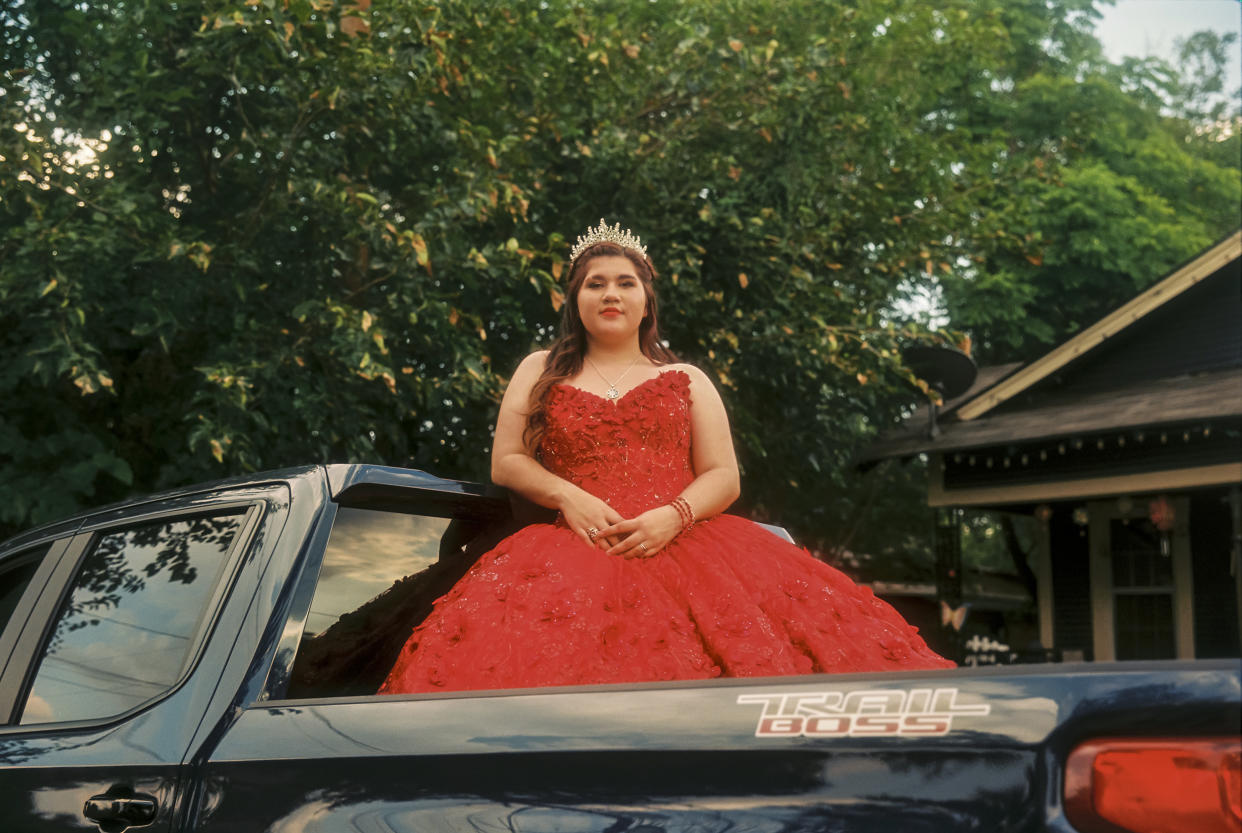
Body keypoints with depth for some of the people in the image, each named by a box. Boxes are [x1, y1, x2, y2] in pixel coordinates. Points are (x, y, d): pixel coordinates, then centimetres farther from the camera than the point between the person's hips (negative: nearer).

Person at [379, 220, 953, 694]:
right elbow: (505, 462, 15)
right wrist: (567, 496, -6)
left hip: (681, 541, 1)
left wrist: (673, 515, -9)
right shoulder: (540, 372, 23)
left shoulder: (686, 380, 23)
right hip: (581, 543, -1)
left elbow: (723, 476, 13)